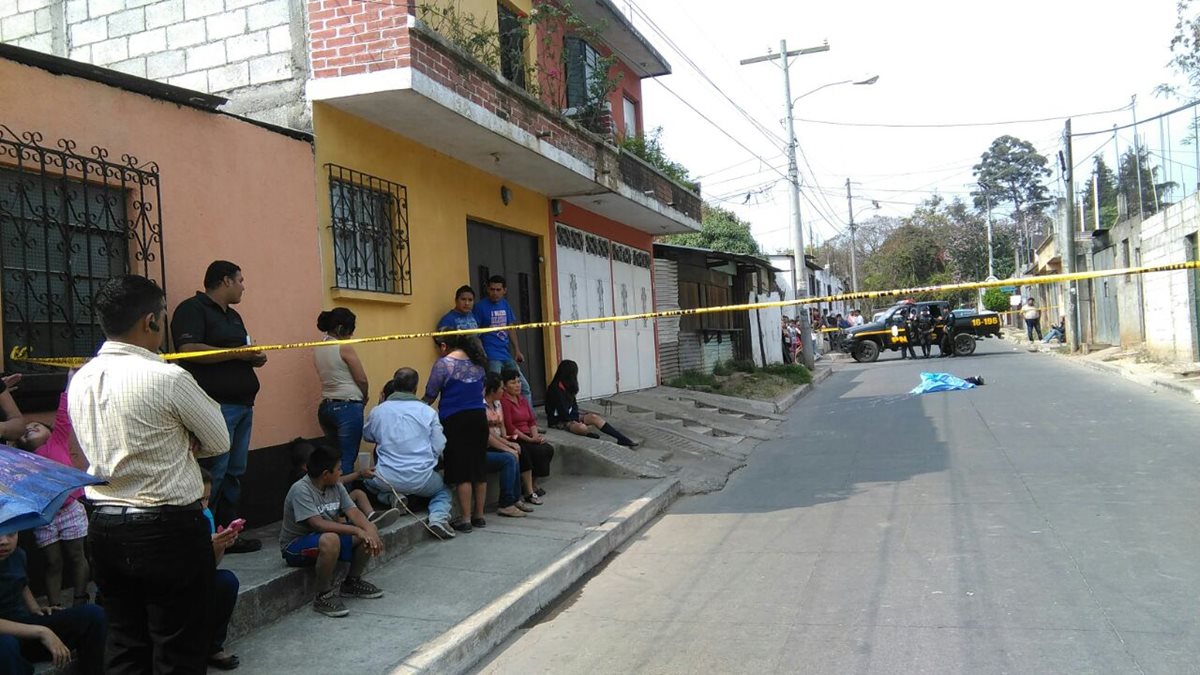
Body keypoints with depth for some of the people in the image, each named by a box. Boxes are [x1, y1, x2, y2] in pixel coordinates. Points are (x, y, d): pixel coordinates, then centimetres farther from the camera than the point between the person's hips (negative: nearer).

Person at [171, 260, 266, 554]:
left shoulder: (233, 316, 22)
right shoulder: (192, 309, -5)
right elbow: (188, 350, -20)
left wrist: (254, 358, 8)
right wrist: (238, 353, -16)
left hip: (242, 405, 9)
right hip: (216, 405, -9)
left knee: (234, 473, 11)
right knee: (213, 474, -10)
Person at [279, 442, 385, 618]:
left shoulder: (336, 486, -1)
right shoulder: (300, 490, -24)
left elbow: (353, 512, -8)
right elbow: (318, 524, -34)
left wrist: (371, 532, -27)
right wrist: (356, 531, -37)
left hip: (327, 535, 8)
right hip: (295, 546, -8)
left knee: (369, 530, -8)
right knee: (330, 540, -38)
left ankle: (352, 582, 11)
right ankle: (323, 597, -20)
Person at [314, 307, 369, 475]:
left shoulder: (317, 349, 9)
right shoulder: (344, 348, -12)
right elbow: (362, 380, -9)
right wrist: (363, 398, 11)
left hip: (326, 407, 8)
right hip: (348, 408, -7)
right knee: (346, 460, -5)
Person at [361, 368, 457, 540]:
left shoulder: (377, 411, 2)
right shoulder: (428, 411, -2)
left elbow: (368, 437, 21)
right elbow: (438, 448, -1)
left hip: (387, 480, 1)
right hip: (421, 479, 0)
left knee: (367, 478, 34)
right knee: (443, 491, 31)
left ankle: (390, 497, 4)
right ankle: (438, 517, -1)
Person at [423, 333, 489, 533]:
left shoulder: (444, 363, -9)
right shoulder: (477, 362, 9)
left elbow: (430, 396, -6)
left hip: (455, 420, -6)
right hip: (479, 417, 6)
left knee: (461, 471, 0)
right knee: (479, 467, 11)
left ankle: (465, 519, 3)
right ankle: (479, 515, 19)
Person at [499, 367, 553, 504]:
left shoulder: (522, 399, 17)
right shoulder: (503, 401, -12)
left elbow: (532, 421, 15)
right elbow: (509, 427, -17)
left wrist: (536, 435, -4)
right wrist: (529, 439, -16)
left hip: (528, 438, 8)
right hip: (514, 440, -8)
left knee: (548, 449, -13)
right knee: (540, 451, -24)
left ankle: (532, 485, 1)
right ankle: (530, 491, -12)